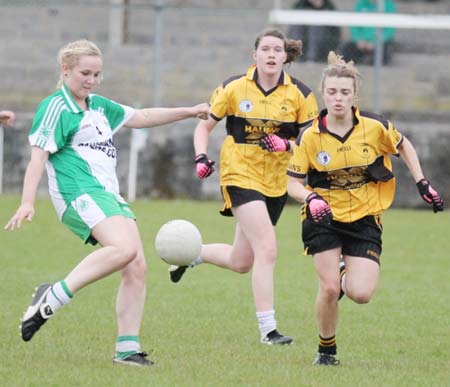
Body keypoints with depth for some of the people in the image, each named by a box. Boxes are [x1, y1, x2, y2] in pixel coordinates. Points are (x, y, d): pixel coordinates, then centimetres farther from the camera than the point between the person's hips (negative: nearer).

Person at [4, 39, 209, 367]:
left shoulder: (98, 106, 22)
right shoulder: (56, 107, -3)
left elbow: (141, 117, 32)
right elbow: (39, 155, -10)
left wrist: (190, 112, 28)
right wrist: (28, 203, -19)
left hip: (109, 193, 9)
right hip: (80, 192, -9)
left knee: (137, 267, -4)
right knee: (123, 248, -31)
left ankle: (128, 349, -3)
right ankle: (53, 297, -26)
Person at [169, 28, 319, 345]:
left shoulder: (300, 94, -3)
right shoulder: (234, 88, -6)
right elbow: (205, 125, 5)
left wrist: (287, 145, -20)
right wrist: (201, 157, -12)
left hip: (277, 183, 4)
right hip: (241, 175, -4)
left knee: (241, 262, 11)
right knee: (267, 248, -20)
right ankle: (267, 329, -17)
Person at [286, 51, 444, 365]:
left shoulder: (375, 126, -11)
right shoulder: (310, 137, -12)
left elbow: (403, 146, 9)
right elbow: (294, 183, -6)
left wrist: (422, 183, 4)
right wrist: (311, 199, -27)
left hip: (365, 218, 0)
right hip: (324, 219, 0)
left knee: (360, 294, -12)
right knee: (330, 289, -12)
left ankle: (347, 273, 26)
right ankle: (326, 349, 14)